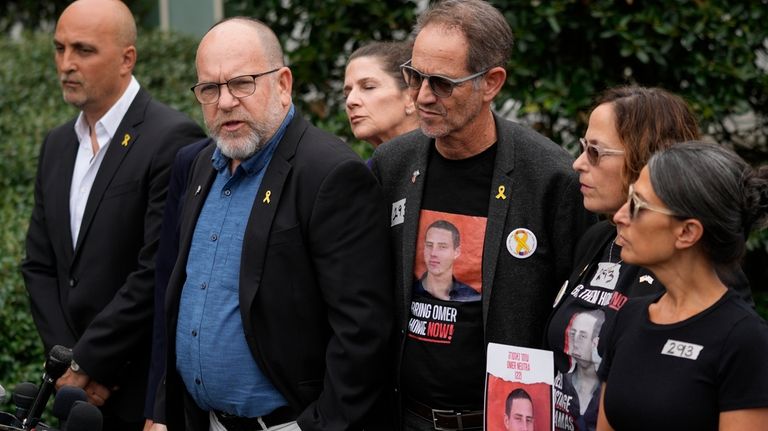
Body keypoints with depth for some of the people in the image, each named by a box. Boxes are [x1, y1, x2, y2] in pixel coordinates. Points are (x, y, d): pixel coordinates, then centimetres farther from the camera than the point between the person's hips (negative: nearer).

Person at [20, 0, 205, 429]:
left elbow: (158, 273, -18)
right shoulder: (58, 145, 11)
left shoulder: (172, 139, -13)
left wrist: (88, 364, -13)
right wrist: (70, 361, -3)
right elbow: (39, 267, 10)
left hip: (147, 392, -6)